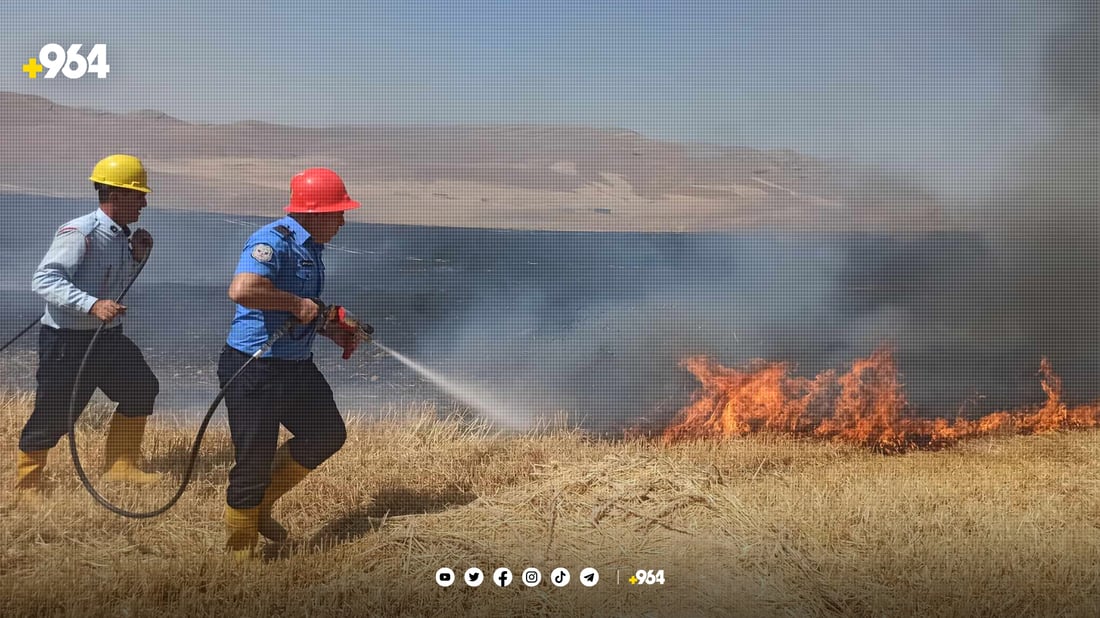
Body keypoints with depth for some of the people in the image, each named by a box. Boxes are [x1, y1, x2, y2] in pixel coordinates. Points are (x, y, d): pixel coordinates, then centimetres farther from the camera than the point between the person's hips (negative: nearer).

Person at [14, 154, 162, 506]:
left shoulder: (121, 236, 7)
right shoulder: (79, 233, -20)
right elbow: (44, 280, -29)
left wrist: (138, 256, 4)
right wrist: (93, 305, -40)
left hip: (108, 336, 8)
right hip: (67, 339, -8)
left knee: (141, 388, 8)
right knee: (53, 413, 0)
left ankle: (120, 466, 22)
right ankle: (27, 485, 20)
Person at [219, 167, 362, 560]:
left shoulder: (310, 248, 13)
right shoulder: (273, 242, -19)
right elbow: (241, 290, -36)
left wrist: (332, 331, 13)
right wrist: (297, 303, -25)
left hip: (296, 366, 10)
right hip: (254, 369, -10)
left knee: (328, 435, 15)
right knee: (253, 463, -2)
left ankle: (260, 503, 29)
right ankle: (239, 554, 16)